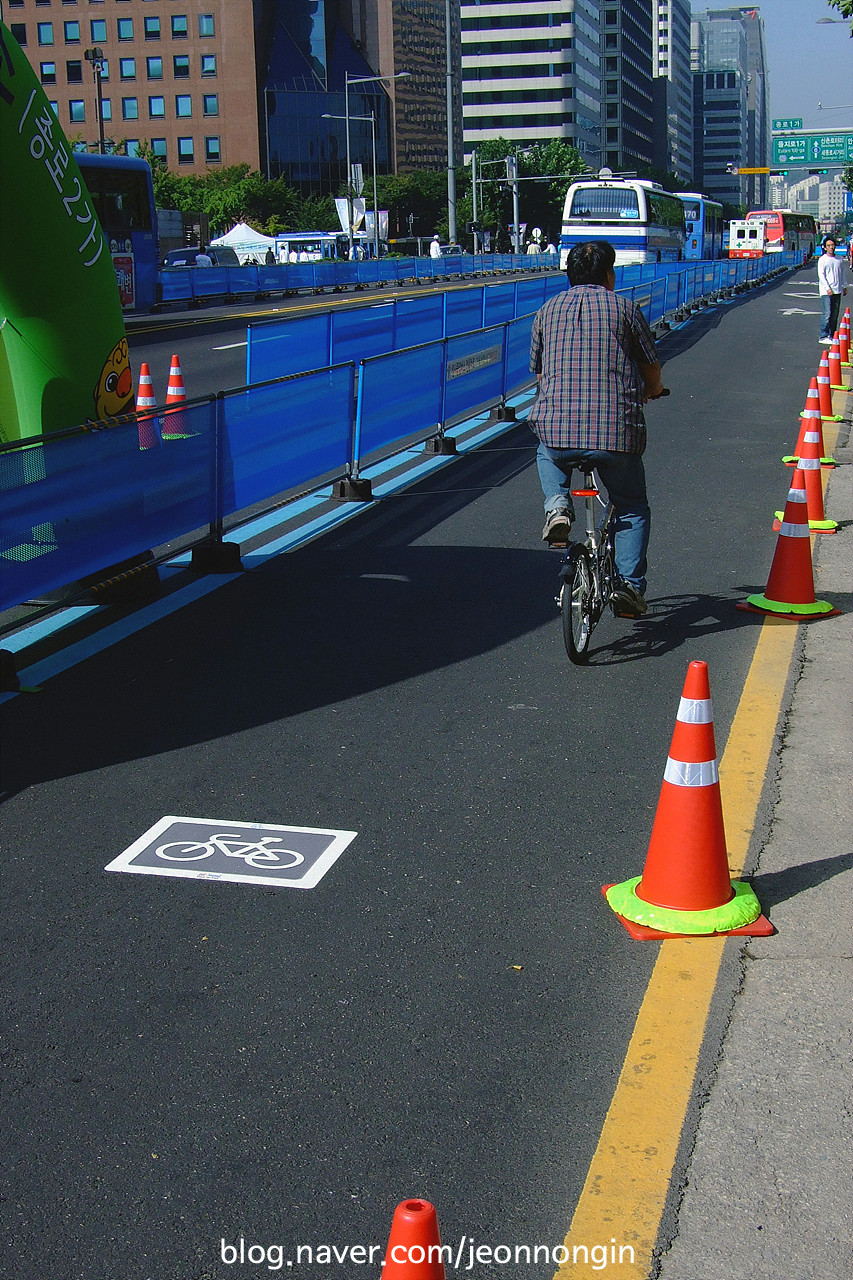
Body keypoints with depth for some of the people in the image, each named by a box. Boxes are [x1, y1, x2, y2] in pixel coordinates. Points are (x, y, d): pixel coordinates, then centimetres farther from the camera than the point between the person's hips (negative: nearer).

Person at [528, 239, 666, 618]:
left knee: (548, 456, 37)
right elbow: (652, 372, 13)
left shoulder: (547, 310, 14)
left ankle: (557, 504, 11)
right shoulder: (624, 309, 7)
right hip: (617, 432, -1)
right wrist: (649, 392, 37)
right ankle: (630, 585, 9)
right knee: (632, 508, 19)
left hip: (554, 429, 2)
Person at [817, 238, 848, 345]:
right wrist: (828, 288, -15)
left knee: (835, 314, 7)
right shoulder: (822, 259, -3)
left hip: (837, 291, 5)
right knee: (827, 314, -11)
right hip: (826, 291, -5)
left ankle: (832, 335, 13)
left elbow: (843, 273, 20)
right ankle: (823, 337, -9)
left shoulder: (840, 259, 11)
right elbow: (821, 275, -8)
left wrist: (844, 286, 15)